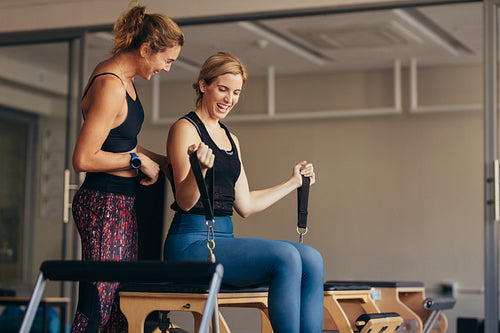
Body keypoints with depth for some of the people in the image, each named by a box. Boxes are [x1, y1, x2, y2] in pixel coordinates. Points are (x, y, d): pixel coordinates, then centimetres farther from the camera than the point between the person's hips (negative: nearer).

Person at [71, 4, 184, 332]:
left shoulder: (122, 77, 13)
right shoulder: (110, 86, -19)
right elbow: (84, 158, -22)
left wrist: (164, 160, 16)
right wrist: (138, 160, -13)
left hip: (122, 206, 10)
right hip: (105, 205, -10)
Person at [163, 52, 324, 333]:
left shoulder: (231, 139, 21)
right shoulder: (185, 129, -3)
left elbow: (245, 205, 23)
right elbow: (185, 201, -11)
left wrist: (294, 182, 33)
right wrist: (200, 168, -32)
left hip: (224, 242, 8)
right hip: (191, 244, -8)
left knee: (311, 260, -15)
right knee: (286, 257, -27)